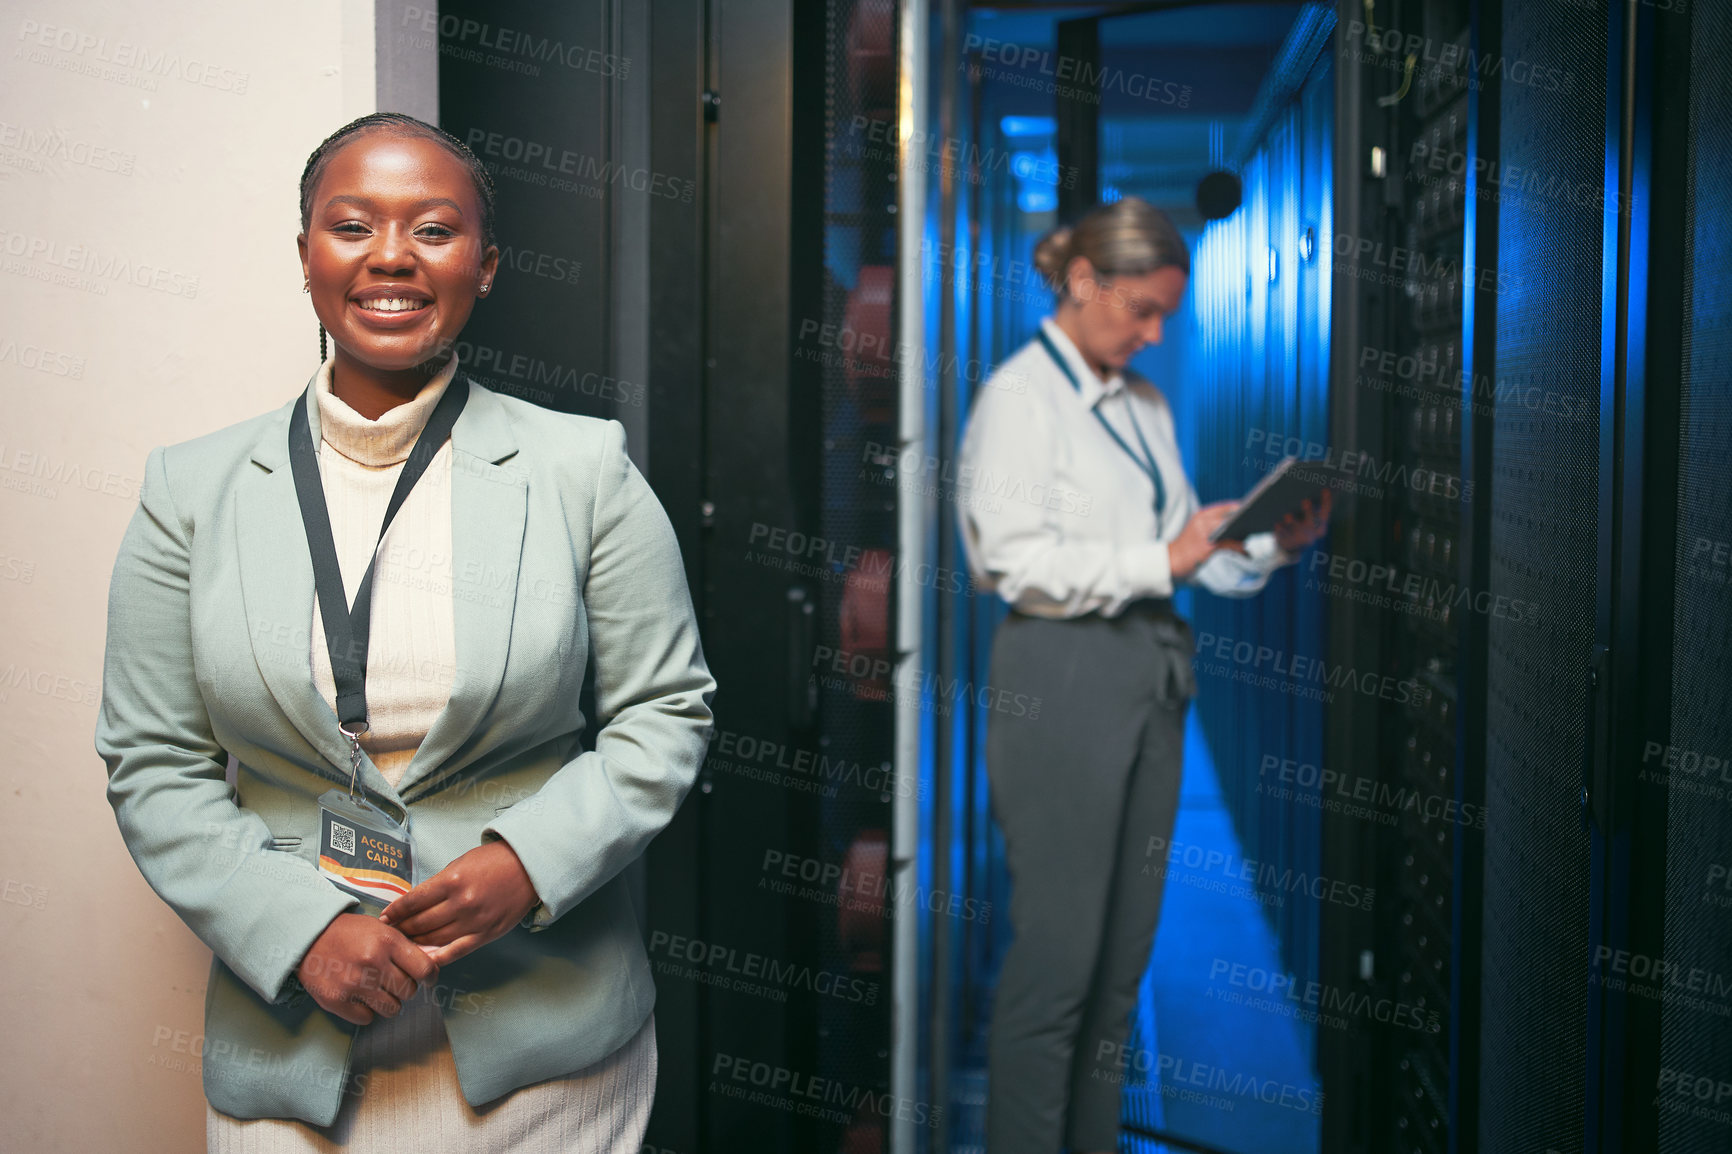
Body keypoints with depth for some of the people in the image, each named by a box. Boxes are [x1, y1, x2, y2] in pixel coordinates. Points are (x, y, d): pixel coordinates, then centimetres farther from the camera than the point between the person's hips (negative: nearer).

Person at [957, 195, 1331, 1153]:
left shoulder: (1144, 405, 17)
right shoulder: (1020, 395, -4)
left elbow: (1186, 546, 16)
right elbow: (1017, 560, -14)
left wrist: (1274, 543, -1)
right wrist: (1162, 561, -19)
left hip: (1151, 674, 7)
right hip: (1063, 674, -7)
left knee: (1125, 954, 11)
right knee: (1056, 954, -5)